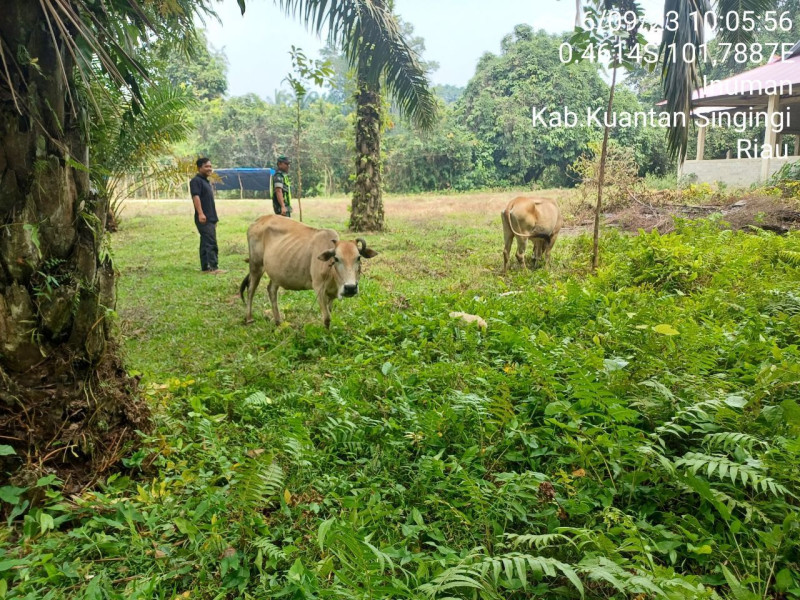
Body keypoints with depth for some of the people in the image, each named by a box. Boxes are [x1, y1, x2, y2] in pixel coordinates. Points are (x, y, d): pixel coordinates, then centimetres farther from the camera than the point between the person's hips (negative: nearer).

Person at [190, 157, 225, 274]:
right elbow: (196, 197, -19)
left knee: (206, 243, 10)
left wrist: (214, 217, 25)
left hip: (210, 218, 10)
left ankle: (205, 267, 13)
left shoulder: (206, 181, 22)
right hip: (204, 219, -10)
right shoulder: (196, 180, -7)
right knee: (211, 242, -15)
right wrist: (200, 213, -30)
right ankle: (214, 267, -19)